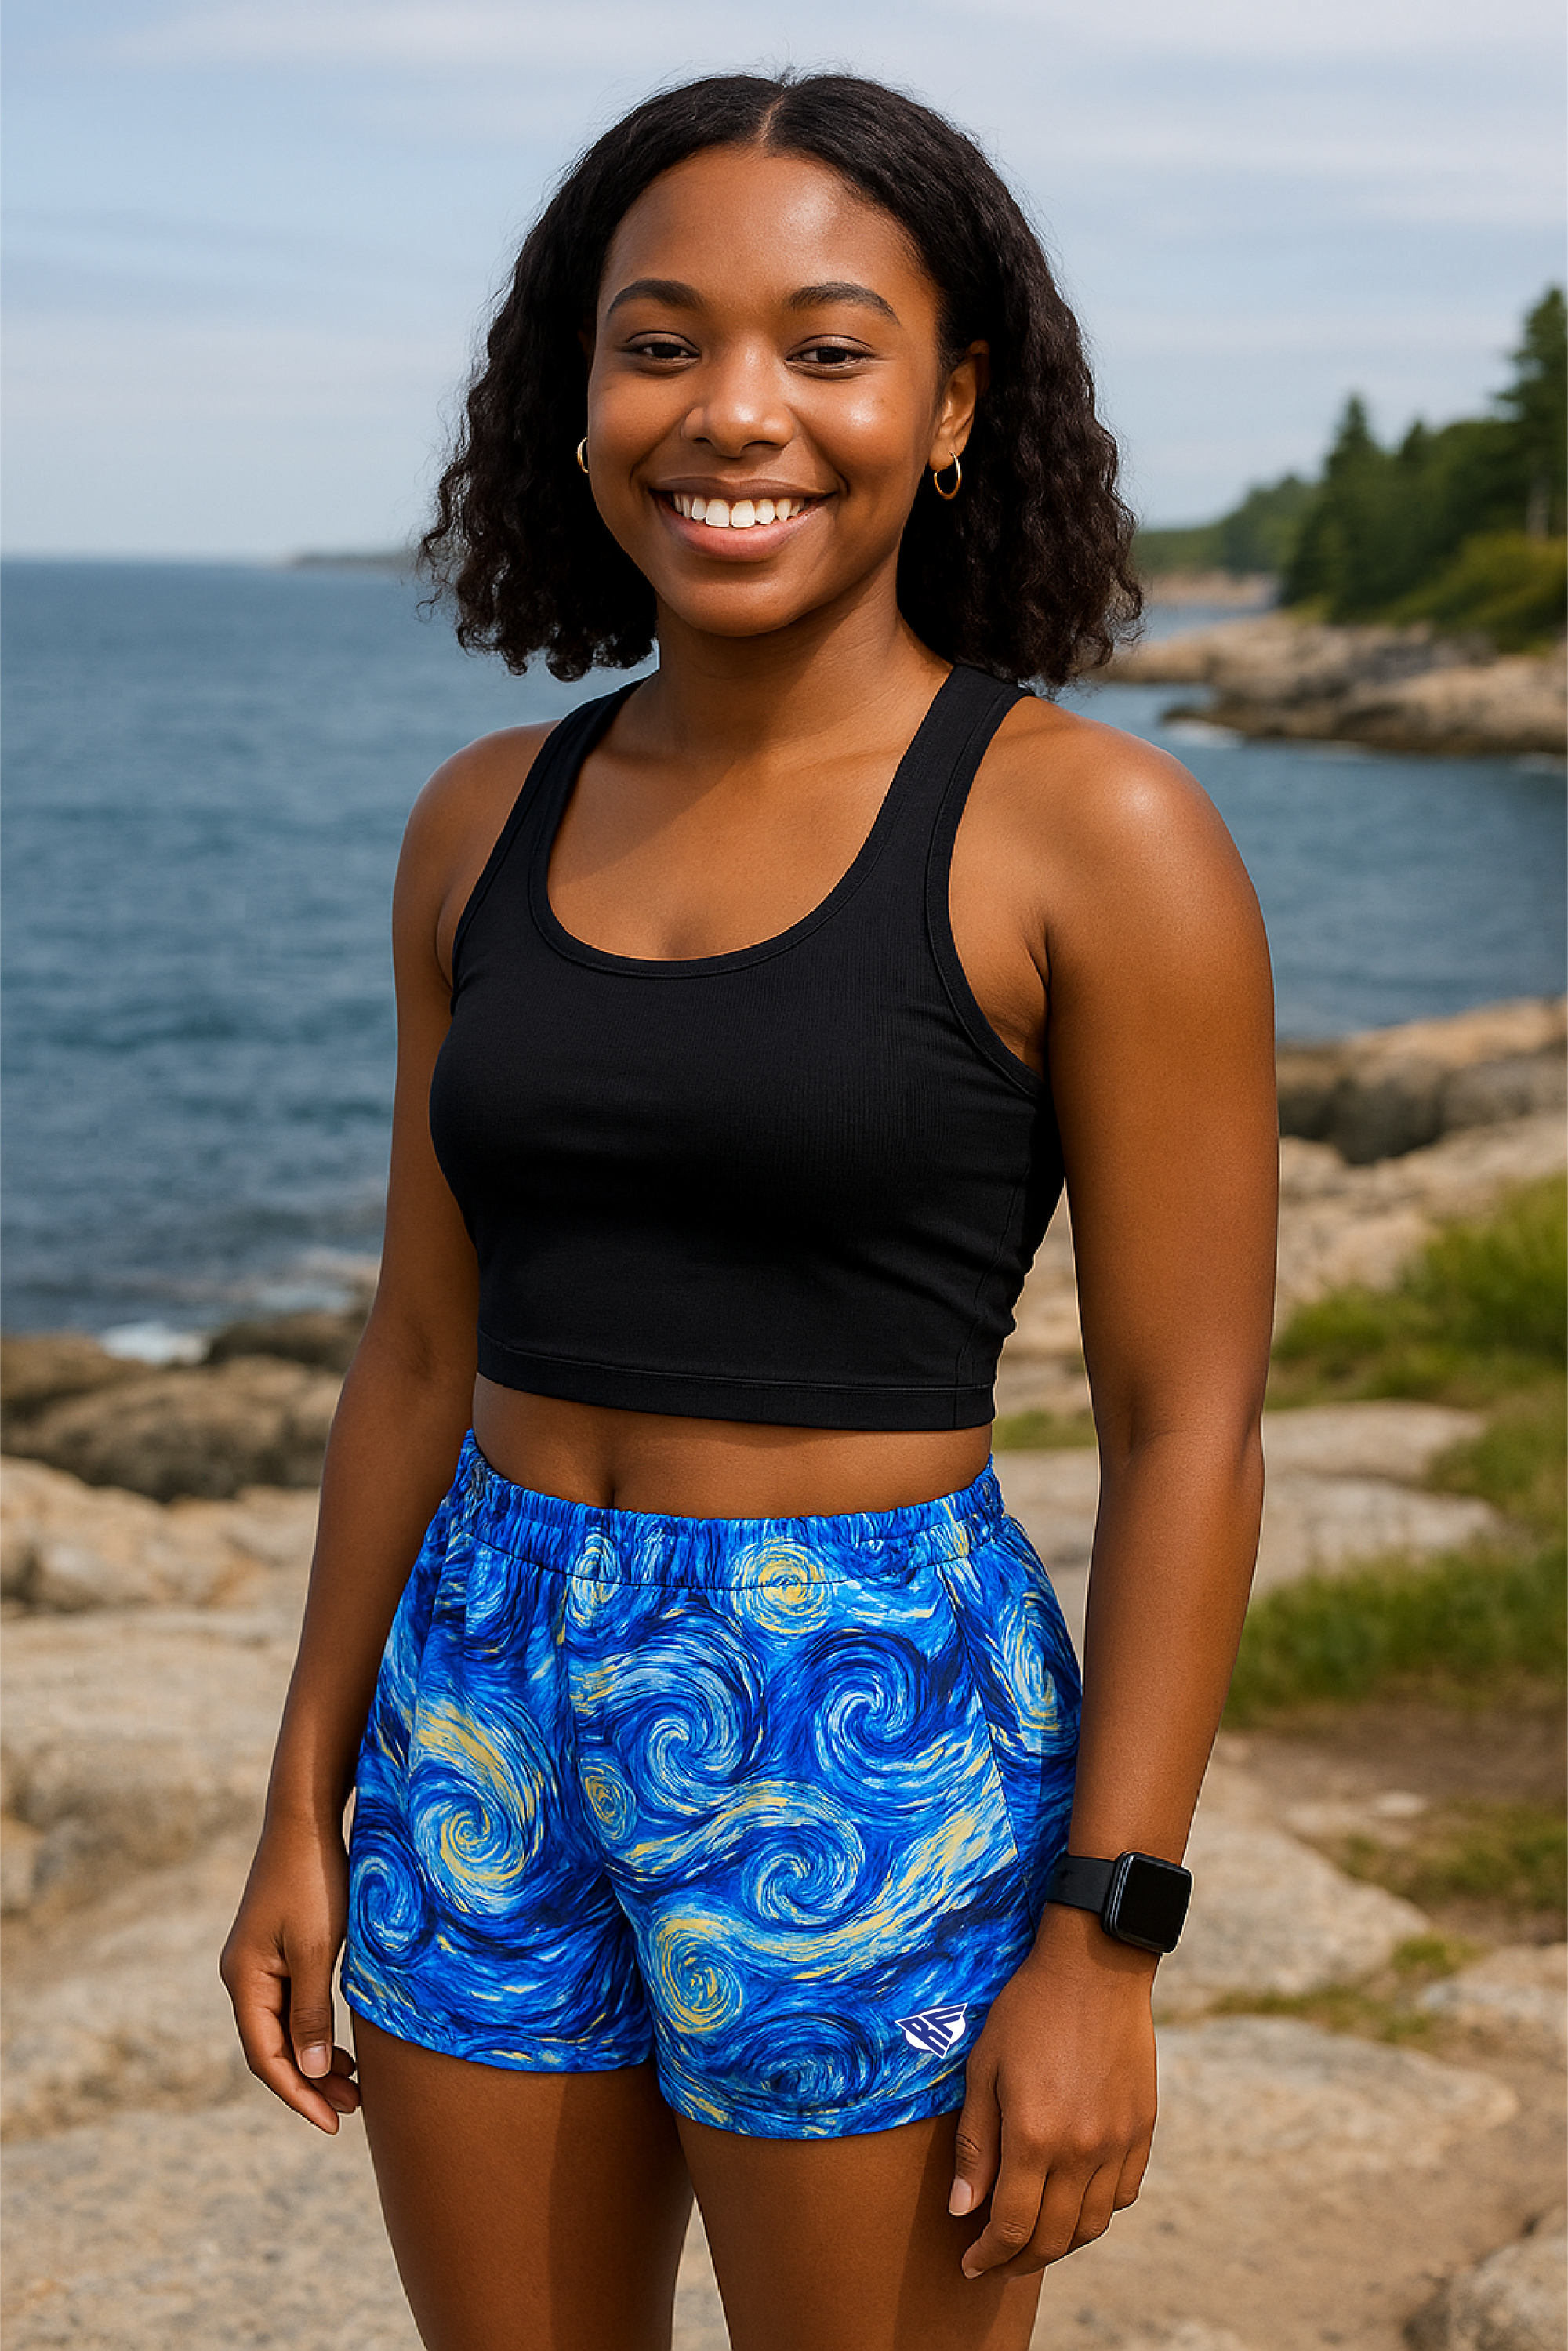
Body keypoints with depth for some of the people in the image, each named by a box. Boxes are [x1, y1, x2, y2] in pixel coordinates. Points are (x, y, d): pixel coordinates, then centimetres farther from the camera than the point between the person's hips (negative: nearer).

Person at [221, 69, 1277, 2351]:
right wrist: (308, 1803, 9)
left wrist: (1101, 1943, -13)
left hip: (870, 1740, -5)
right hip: (486, 1727, 5)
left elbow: (1187, 1428, -11)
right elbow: (425, 1349, 10)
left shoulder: (1092, 833, -10)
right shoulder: (491, 821, 5)